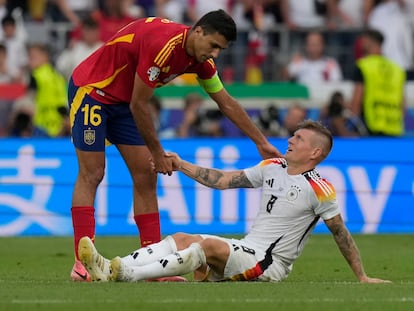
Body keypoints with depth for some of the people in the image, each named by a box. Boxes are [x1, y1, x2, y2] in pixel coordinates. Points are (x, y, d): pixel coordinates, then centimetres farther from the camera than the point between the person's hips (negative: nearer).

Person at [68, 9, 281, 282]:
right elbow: (138, 105, -25)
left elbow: (227, 104, 9)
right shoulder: (163, 44, -32)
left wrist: (262, 143, 10)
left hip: (122, 102, 9)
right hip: (90, 90, -9)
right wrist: (158, 154, -15)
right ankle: (82, 264, -15)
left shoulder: (201, 60, -5)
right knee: (92, 174, -12)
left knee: (146, 176, 1)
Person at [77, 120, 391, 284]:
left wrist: (362, 277, -5)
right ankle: (111, 267, -29)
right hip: (246, 248, 8)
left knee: (209, 245, -29)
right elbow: (223, 180, 15)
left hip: (270, 263, -7)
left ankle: (121, 273, -41)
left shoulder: (319, 189, -8)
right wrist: (181, 165, 11)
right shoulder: (272, 167, 12)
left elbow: (341, 233, -5)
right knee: (181, 238, -11)